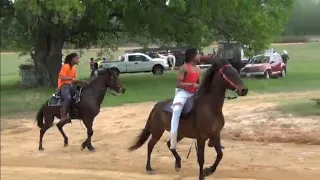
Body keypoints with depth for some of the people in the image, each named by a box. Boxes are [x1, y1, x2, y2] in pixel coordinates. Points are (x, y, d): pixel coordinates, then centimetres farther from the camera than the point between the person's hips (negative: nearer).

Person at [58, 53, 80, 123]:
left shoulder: (74, 68, 15)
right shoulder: (66, 66, -10)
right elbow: (62, 78, -19)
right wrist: (72, 78, -26)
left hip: (70, 85, 10)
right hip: (63, 85, -9)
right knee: (68, 98, -37)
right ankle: (64, 115, -33)